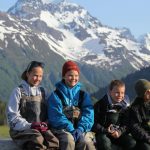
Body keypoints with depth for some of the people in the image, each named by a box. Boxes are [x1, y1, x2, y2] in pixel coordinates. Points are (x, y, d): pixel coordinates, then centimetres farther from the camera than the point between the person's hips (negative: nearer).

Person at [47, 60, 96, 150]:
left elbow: (88, 114, 4)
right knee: (68, 141, -35)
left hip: (82, 129, 2)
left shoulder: (84, 95, 17)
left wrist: (80, 129, -14)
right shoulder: (55, 95, 8)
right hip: (63, 129, -2)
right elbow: (56, 116, -4)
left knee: (86, 143, -31)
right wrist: (71, 129, -17)